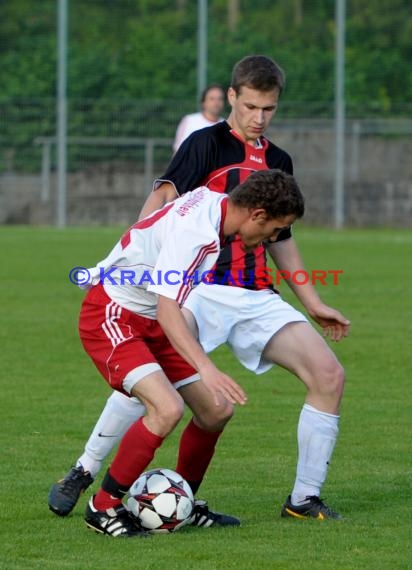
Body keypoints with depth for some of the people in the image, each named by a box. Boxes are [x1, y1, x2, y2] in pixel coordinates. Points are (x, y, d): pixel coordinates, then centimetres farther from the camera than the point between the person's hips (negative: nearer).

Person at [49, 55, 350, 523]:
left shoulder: (278, 162, 18)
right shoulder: (207, 143, 0)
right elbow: (164, 195, -15)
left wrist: (313, 304, 28)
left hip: (257, 299, 5)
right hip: (201, 290, -5)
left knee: (328, 374, -8)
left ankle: (304, 500, 3)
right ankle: (83, 472, -7)